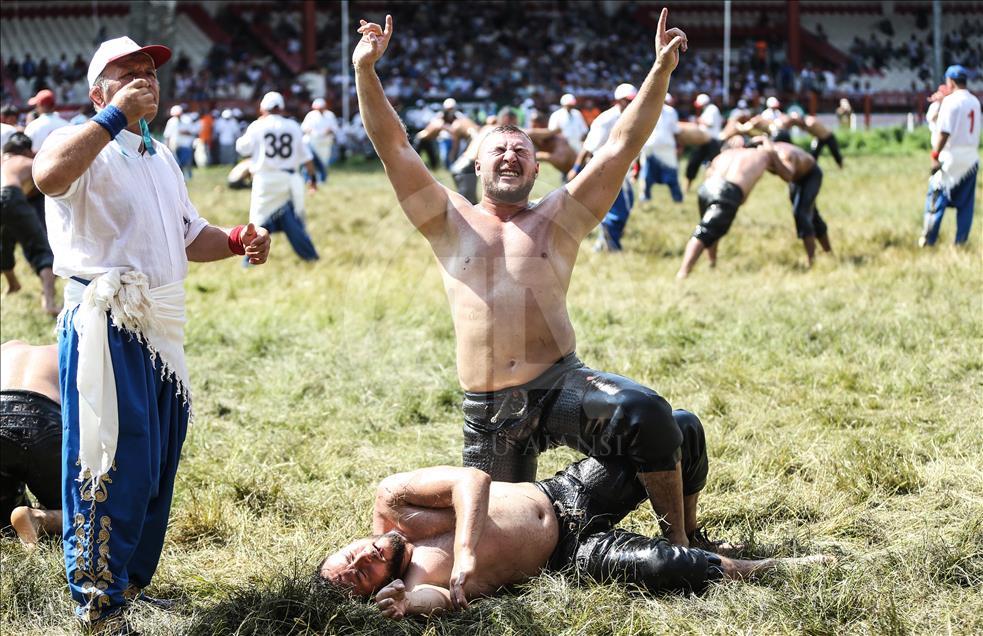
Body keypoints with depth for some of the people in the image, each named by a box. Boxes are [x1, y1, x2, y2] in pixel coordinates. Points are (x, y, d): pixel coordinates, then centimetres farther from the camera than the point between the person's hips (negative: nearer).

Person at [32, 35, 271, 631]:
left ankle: (131, 581, 30)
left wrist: (235, 240, 8)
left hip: (161, 331, 9)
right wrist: (115, 116, -27)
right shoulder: (84, 144, -9)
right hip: (106, 329, -9)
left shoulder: (161, 157, 20)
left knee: (158, 464, 15)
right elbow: (50, 174, -33)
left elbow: (187, 235, 28)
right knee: (114, 466, -7)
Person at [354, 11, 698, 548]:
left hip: (560, 384, -1)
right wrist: (365, 70, -8)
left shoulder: (559, 219, 10)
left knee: (647, 414, -29)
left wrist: (662, 69, -7)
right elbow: (394, 148, 3)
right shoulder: (450, 223, 11)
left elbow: (622, 145, 2)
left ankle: (677, 541, -14)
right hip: (487, 409, 1)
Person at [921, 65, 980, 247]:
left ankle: (928, 239, -2)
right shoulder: (975, 102, 10)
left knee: (936, 198, 0)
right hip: (971, 158, 6)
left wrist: (935, 156, -15)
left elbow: (944, 132, -16)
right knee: (966, 203, 8)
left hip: (951, 157, -6)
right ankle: (961, 241, 7)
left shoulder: (951, 100, -11)